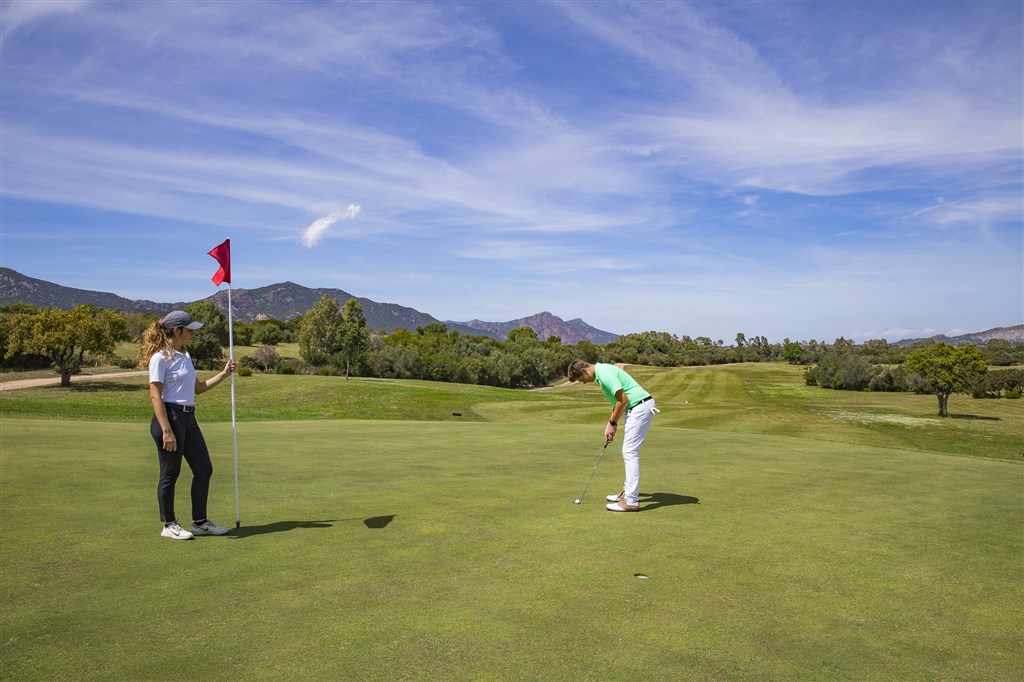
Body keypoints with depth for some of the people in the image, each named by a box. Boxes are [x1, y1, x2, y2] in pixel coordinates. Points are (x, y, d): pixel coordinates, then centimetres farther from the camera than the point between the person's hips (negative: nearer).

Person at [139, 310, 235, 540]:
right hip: (169, 417, -9)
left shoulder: (184, 356, 15)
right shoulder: (160, 358, -11)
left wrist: (224, 374, 14)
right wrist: (166, 430, -21)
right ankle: (169, 525, 17)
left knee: (204, 469, 9)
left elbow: (199, 388, 23)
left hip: (188, 419, 9)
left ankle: (200, 522, 19)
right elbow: (155, 396, -16)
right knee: (170, 473, 3)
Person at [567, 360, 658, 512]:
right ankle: (628, 492, 27)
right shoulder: (602, 372, 16)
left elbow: (623, 399, -20)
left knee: (630, 452, -10)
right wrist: (610, 425, 17)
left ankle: (631, 501, -9)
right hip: (638, 407, 11)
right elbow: (618, 401, 23)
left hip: (640, 407, -11)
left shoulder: (604, 373, -16)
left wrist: (612, 423, -7)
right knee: (629, 452, 17)